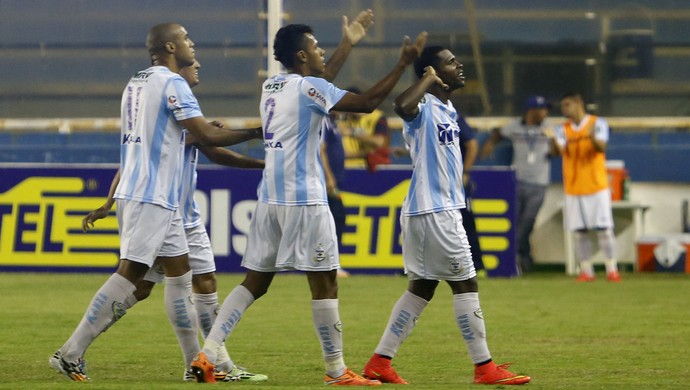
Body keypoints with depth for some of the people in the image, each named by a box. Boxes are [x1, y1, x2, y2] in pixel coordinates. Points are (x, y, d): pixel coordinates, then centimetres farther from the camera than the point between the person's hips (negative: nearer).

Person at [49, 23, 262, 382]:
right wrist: (255, 132, -6)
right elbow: (206, 136, -15)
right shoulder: (171, 83, -11)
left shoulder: (136, 83, 16)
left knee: (179, 271, 10)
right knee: (129, 273, -11)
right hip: (151, 198, -10)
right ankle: (70, 354, -12)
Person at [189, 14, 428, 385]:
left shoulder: (272, 86, 15)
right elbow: (367, 102, -15)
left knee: (255, 282, 9)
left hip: (270, 198, 8)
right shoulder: (308, 87, -10)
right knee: (324, 282, 0)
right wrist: (403, 63, -9)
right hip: (303, 201, -8)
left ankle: (207, 355, -2)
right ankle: (336, 371, 5)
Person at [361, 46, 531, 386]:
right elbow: (402, 106, -39)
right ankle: (485, 368, -1)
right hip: (432, 211, -10)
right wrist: (429, 78, -26)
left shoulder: (448, 111, 16)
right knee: (466, 283, -5)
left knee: (422, 287, 12)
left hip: (444, 209, 10)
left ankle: (380, 362, 14)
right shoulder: (423, 108, -14)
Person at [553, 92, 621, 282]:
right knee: (579, 232, 3)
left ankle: (612, 270, 2)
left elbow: (602, 147, -17)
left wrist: (592, 138, -39)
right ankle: (586, 271, 9)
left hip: (596, 186, -3)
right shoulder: (563, 129, 7)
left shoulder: (598, 123, -2)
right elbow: (560, 150, -9)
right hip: (573, 188, 3)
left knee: (604, 229, -3)